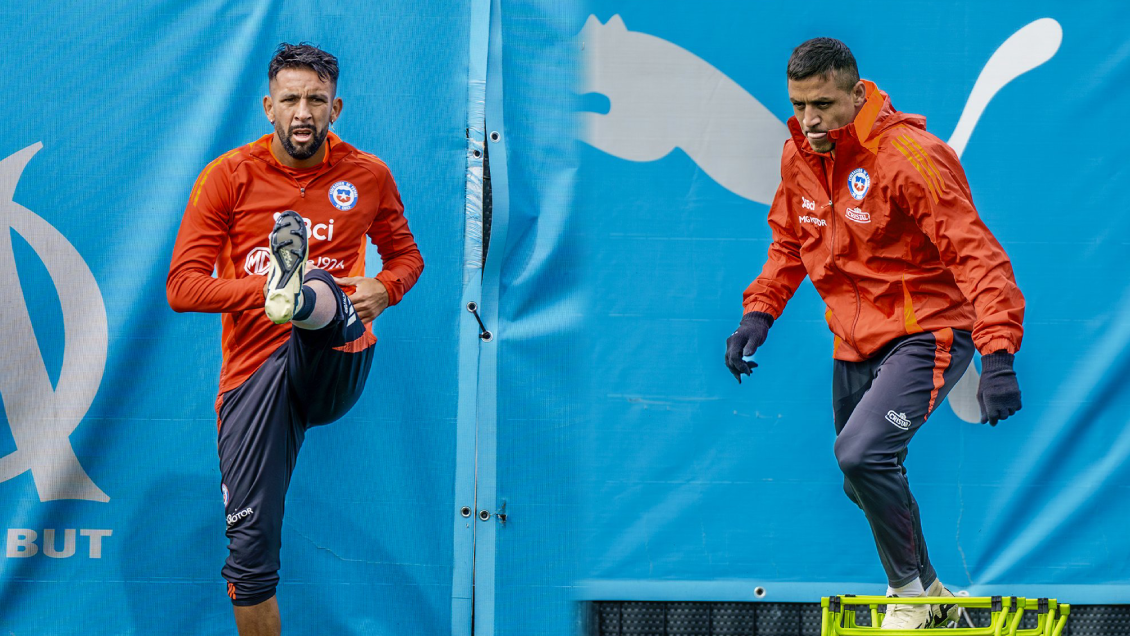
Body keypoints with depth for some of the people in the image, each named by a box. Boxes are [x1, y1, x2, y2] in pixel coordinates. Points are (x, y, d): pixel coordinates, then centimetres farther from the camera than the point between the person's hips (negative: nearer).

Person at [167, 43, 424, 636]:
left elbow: (406, 253, 23)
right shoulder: (228, 177, 2)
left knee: (323, 295, -36)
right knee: (251, 547, -6)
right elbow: (182, 287, -2)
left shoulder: (368, 175, 7)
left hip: (336, 364, 0)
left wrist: (383, 287, -2)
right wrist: (261, 288, -17)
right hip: (255, 370, 0)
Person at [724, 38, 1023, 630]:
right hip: (855, 345, 8)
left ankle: (912, 591, -5)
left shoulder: (909, 157, -21)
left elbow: (976, 254, -24)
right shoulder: (799, 157, 1)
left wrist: (998, 354, -32)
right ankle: (932, 598, 37)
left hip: (926, 334, -8)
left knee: (863, 452, -26)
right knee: (864, 484, 15)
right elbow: (790, 242, 20)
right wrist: (759, 312, 7)